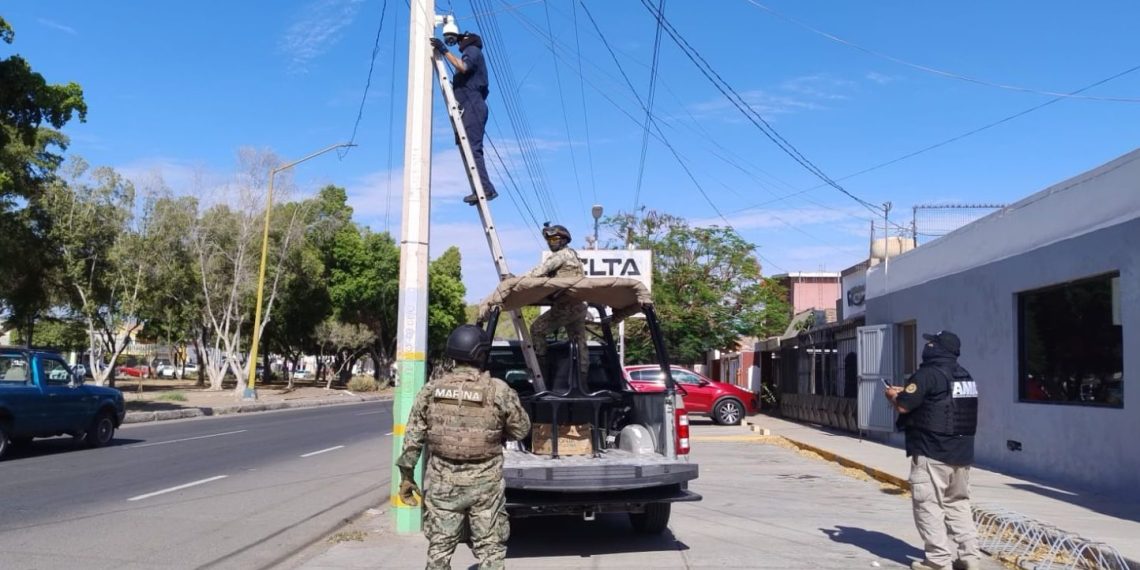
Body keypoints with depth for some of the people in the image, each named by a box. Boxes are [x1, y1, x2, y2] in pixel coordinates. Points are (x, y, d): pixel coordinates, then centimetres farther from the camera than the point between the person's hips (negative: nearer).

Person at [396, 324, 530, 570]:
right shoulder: (499, 390, -8)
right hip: (484, 481, -2)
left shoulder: (432, 389, -1)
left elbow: (413, 437, 2)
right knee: (490, 548, 9)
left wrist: (406, 475, 10)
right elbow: (521, 430, 3)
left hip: (442, 480, 2)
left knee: (439, 546, 14)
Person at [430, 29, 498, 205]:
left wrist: (445, 51, -21)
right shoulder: (470, 52, 28)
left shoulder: (473, 50, -1)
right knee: (471, 149, 5)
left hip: (472, 106, -10)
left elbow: (463, 67, -22)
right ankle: (484, 189, 1)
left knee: (472, 148, -17)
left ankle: (486, 189, -24)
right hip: (469, 107, 10)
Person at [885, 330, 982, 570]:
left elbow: (903, 406, -16)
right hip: (962, 452, 8)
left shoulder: (927, 374, -15)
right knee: (958, 504, 17)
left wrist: (893, 395, 6)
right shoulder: (964, 375, 13)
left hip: (932, 453, -8)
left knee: (928, 505, 0)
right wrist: (905, 391, 22)